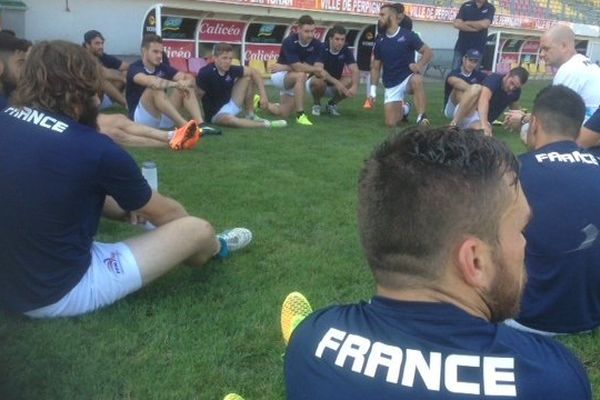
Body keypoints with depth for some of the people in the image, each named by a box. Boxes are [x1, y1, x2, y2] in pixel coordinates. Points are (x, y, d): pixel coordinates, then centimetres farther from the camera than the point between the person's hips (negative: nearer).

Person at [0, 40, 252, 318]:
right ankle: (216, 248, 34)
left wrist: (124, 209, 16)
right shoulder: (95, 149, -20)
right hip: (60, 292, -7)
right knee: (198, 230, -2)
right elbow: (164, 214, -4)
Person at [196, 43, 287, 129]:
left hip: (230, 105, 6)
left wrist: (263, 95, -9)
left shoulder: (231, 70, -10)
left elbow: (253, 72, -1)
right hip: (216, 113, -6)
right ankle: (265, 124, -25)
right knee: (229, 119, -42)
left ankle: (250, 116, 3)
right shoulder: (205, 73, -24)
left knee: (248, 78, -3)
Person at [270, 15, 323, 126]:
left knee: (284, 113, 1)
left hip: (293, 79, 5)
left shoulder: (317, 45, -13)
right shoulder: (289, 42, -26)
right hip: (279, 75, -5)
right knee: (301, 76, -37)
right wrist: (318, 69, -23)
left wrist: (284, 67, -20)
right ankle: (300, 115, -30)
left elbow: (306, 67, -18)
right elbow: (298, 68, -32)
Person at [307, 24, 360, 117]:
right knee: (318, 81, -37)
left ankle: (332, 104, 1)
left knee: (350, 82, -26)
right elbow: (318, 70, -36)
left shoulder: (346, 51, -11)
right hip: (320, 84, -3)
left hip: (334, 87, 3)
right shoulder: (322, 49, -21)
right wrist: (336, 82, -48)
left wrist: (354, 86, -44)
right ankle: (316, 104, -5)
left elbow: (355, 71, -23)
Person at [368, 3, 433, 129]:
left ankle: (421, 117, -36)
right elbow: (375, 67, 9)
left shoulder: (408, 35, -7)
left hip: (408, 78, -4)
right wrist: (373, 89, -1)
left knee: (416, 80, -42)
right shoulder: (380, 41, 4)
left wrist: (419, 65, -25)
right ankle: (403, 109, 29)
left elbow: (428, 52, -5)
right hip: (391, 86, 4)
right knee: (391, 123, -5)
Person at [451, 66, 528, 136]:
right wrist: (484, 123, -50)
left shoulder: (516, 91, 2)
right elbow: (483, 100, -36)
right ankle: (453, 124, -39)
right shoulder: (494, 79, -16)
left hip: (480, 120, 3)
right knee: (476, 89, -35)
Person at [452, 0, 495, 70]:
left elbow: (484, 24, -17)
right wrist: (475, 28, -13)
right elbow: (457, 24, -9)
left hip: (478, 48, -1)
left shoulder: (490, 8, 1)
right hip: (461, 46, 1)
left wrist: (466, 23, -7)